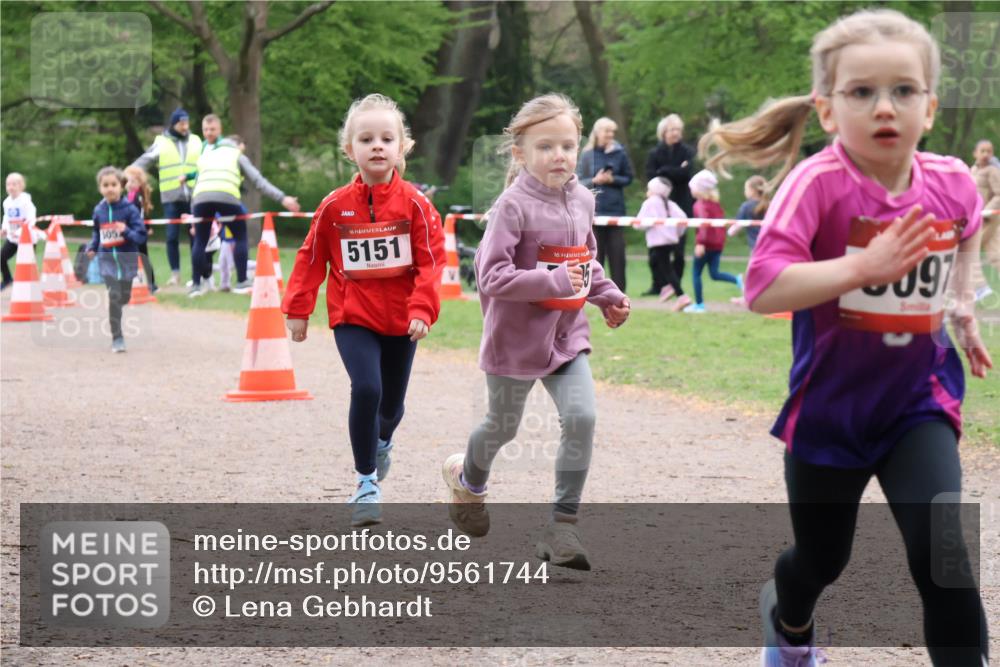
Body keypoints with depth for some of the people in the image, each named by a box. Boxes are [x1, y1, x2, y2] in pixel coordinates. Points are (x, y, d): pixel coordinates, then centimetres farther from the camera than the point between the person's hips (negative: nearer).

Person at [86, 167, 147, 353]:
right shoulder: (99, 210, 1)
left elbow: (141, 235, -10)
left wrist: (127, 231, -28)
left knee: (124, 298, 12)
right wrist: (91, 248, 2)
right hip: (107, 259, 0)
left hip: (127, 259, 0)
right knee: (114, 296, -13)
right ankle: (117, 338, -8)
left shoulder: (129, 209, -9)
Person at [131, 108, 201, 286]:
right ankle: (175, 274, 5)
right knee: (172, 236, -4)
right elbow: (143, 162, 2)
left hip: (193, 196, 1)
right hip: (171, 198, -1)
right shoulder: (161, 144, 6)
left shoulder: (196, 142, 12)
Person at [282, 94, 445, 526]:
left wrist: (422, 309, -17)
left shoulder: (414, 204, -8)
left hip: (400, 320, 1)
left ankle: (382, 441, 51)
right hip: (352, 317, -1)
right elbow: (312, 259, 4)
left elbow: (431, 260, -8)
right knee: (366, 389, -20)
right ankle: (366, 479, -6)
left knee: (392, 402, 14)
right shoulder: (334, 206, -6)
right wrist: (298, 308, 4)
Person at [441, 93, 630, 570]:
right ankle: (469, 478, 50)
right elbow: (493, 276, -26)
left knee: (581, 417, -14)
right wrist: (556, 283, -31)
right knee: (503, 427, 15)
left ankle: (563, 526, -6)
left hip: (568, 335, 4)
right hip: (517, 338, -4)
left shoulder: (582, 200, 2)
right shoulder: (514, 205, -19)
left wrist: (608, 297, 5)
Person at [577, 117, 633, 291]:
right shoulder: (587, 155, 0)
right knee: (596, 253, 2)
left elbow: (628, 177, 7)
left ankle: (619, 290, 6)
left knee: (617, 253, 0)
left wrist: (613, 179, -10)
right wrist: (594, 181, -15)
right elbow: (579, 181, 1)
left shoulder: (619, 153, 1)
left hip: (615, 209, 1)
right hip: (594, 210, -1)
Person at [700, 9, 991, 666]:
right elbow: (763, 288, -34)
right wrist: (864, 266, -38)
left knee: (940, 551, -21)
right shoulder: (819, 183, -22)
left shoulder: (952, 184, -8)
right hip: (829, 409, -2)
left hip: (918, 404, 2)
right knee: (822, 560, 20)